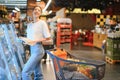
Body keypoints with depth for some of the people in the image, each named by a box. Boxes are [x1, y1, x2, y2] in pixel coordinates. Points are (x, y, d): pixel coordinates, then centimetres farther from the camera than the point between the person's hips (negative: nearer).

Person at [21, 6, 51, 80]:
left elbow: (48, 38, -7)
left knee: (25, 71, -13)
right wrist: (23, 39, -1)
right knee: (38, 73, 13)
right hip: (32, 49, 7)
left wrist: (36, 41, -16)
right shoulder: (29, 25, 16)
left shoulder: (42, 23, -5)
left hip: (38, 49, -7)